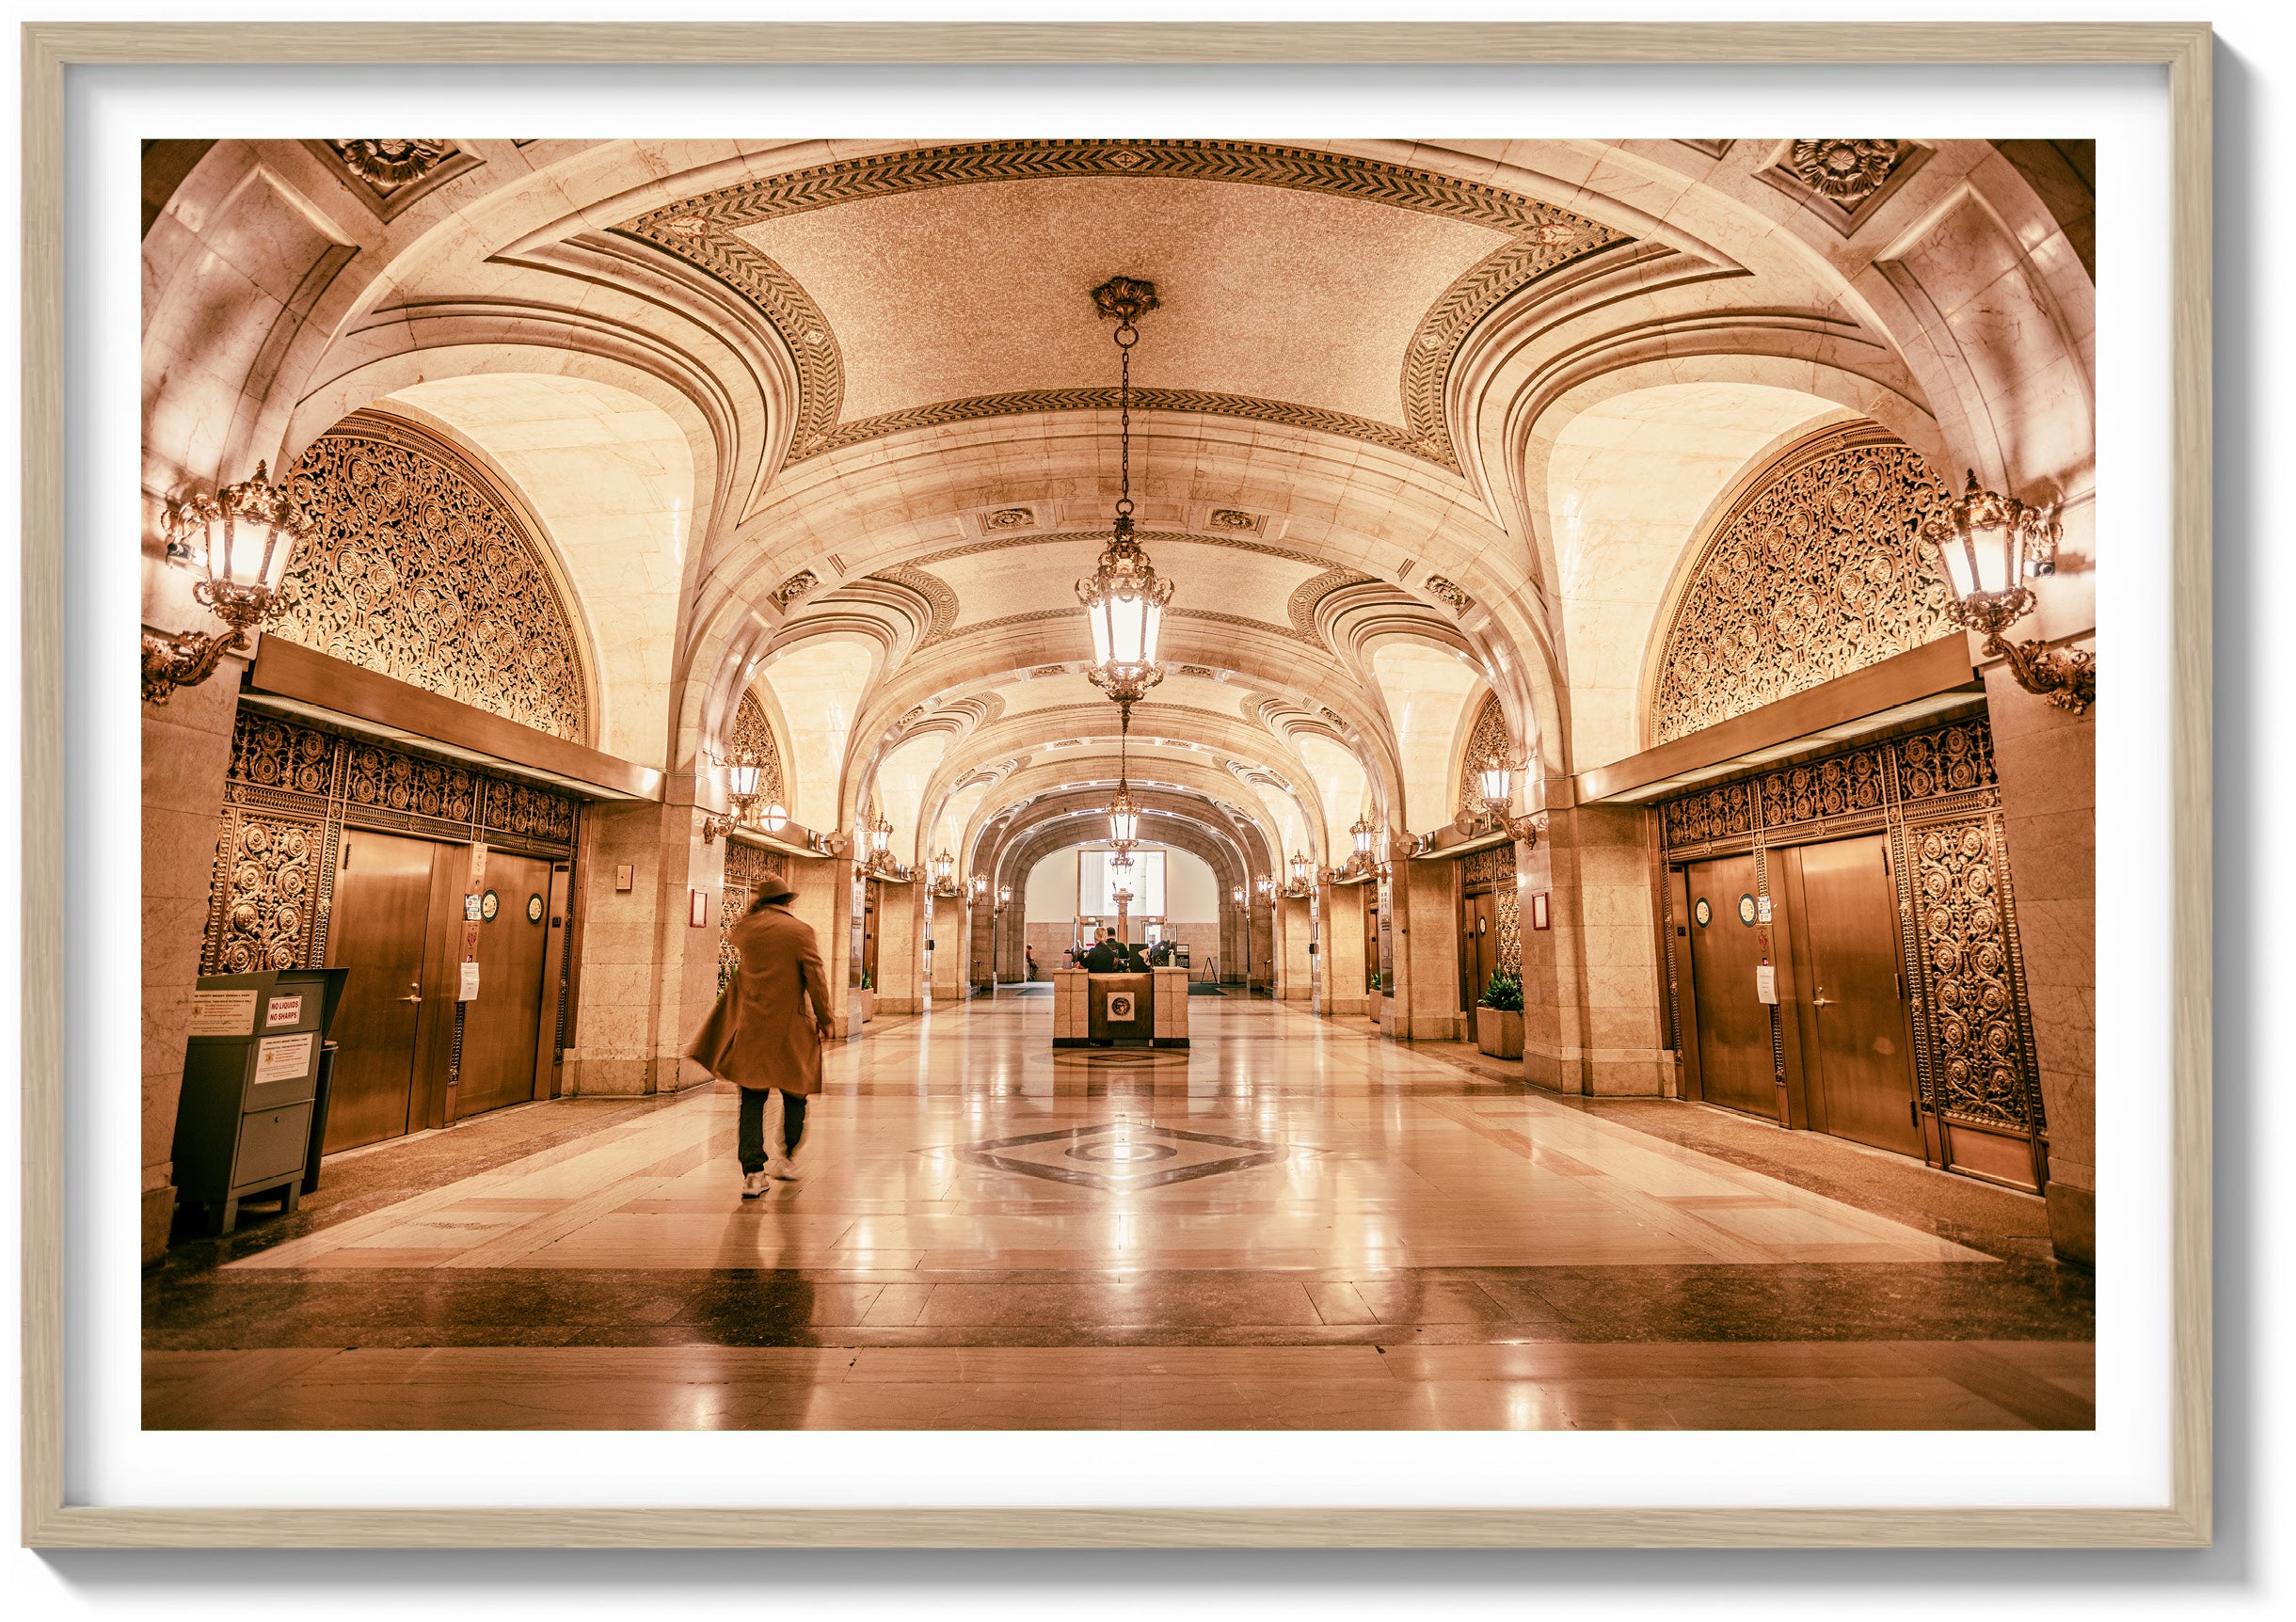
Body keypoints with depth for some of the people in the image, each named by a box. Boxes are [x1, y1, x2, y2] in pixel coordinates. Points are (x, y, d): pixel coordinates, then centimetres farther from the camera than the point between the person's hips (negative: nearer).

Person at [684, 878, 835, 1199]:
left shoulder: (748, 928, 3)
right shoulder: (800, 931, -7)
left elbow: (734, 936, 29)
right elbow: (815, 978, -8)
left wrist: (748, 915, 45)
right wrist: (824, 1019, 1)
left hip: (751, 1028, 3)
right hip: (789, 1029, -3)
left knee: (752, 1100, 6)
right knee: (795, 1095, 15)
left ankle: (753, 1173, 3)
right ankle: (786, 1159, 24)